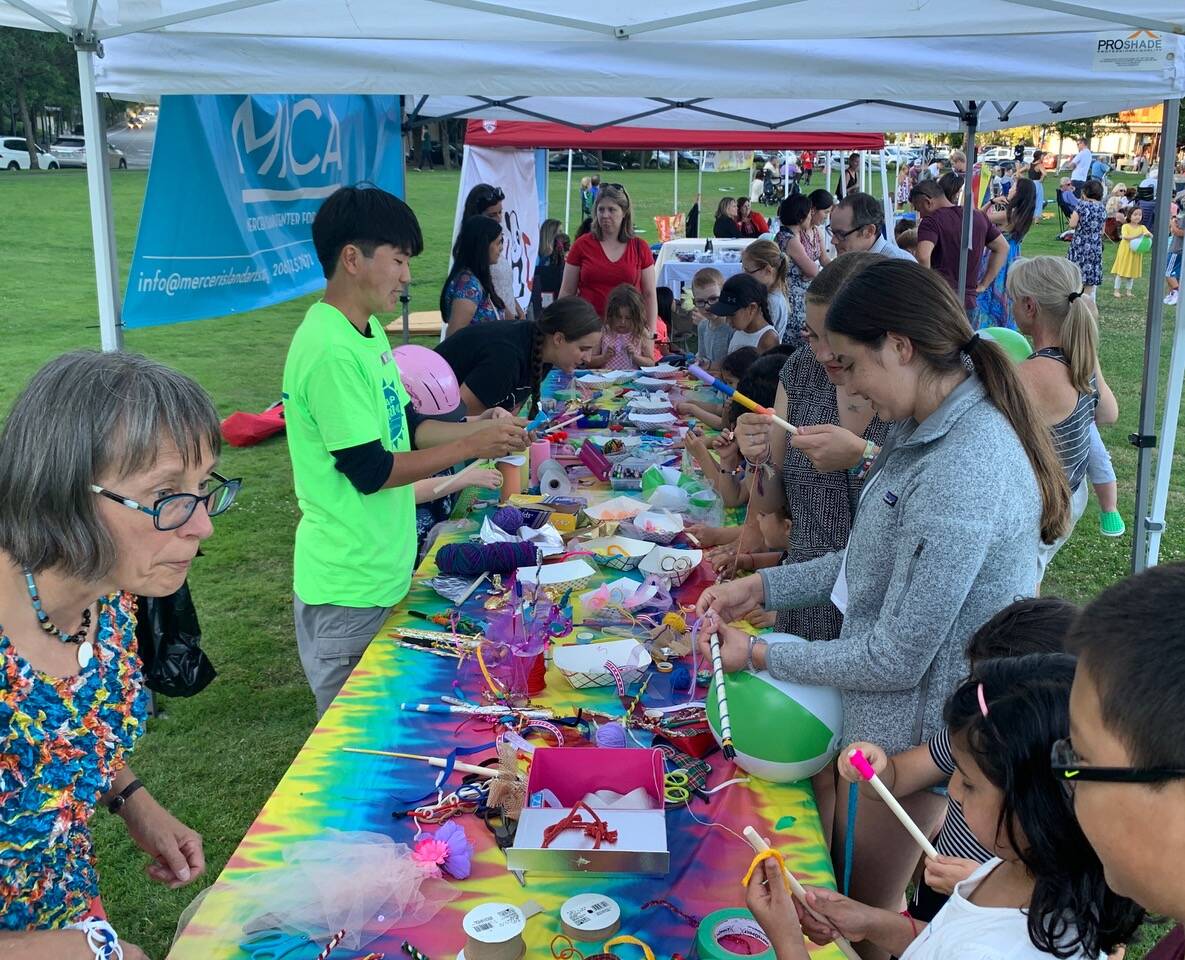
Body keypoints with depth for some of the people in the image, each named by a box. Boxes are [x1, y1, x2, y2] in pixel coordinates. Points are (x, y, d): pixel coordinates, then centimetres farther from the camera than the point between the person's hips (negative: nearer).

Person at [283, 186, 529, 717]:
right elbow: (370, 471, -22)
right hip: (348, 589, -9)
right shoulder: (330, 350, -24)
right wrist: (471, 446, -17)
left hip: (383, 570, 9)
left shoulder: (368, 331, 6)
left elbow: (400, 427, 14)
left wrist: (479, 428, 3)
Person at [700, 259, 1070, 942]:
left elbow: (897, 658, -26)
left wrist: (762, 655, -15)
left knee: (864, 909, 15)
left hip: (915, 727, -9)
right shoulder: (934, 428, 0)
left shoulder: (961, 473, -32)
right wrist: (763, 587, 1)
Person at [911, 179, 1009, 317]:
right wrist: (983, 285, 16)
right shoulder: (978, 216, 12)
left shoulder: (931, 221, -10)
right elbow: (1003, 247, 20)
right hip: (969, 302, 7)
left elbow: (923, 257, -27)